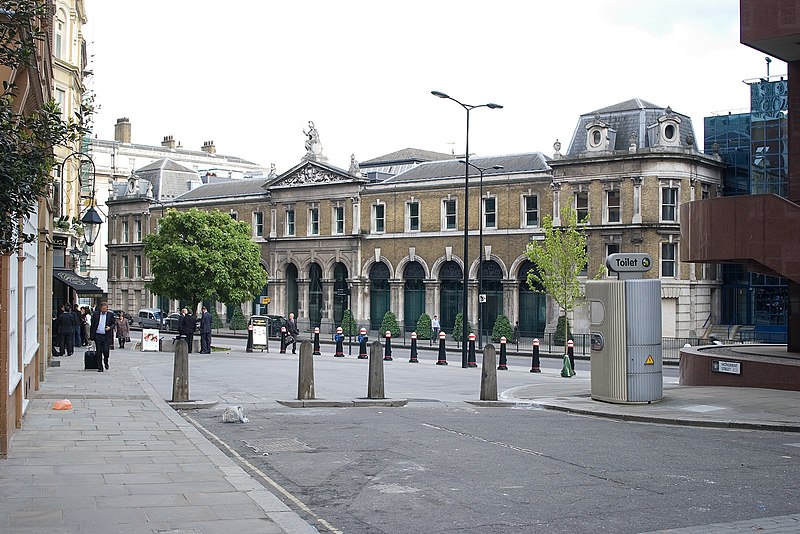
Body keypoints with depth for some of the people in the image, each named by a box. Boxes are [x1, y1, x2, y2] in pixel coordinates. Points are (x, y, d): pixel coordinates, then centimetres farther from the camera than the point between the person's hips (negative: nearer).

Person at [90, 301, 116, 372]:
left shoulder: (110, 314, 5)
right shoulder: (95, 314, 6)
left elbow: (113, 324, 11)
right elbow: (92, 325, 8)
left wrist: (110, 327, -11)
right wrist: (91, 335, 3)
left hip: (106, 336, -1)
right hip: (97, 336, 1)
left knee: (106, 350, -9)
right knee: (99, 352, 2)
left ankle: (106, 362, 21)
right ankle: (100, 367, 8)